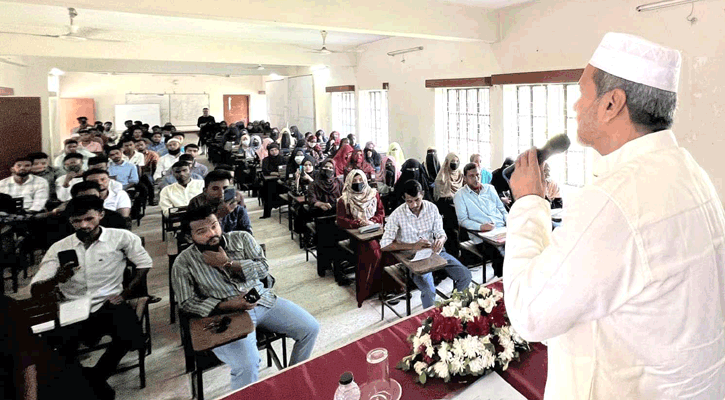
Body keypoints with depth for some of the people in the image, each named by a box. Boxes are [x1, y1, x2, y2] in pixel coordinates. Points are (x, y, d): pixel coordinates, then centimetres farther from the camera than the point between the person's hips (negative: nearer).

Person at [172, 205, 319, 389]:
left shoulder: (241, 238, 5)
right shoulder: (184, 262, -1)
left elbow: (263, 268, -3)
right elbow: (187, 303, -5)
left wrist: (227, 263, -14)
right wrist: (228, 305, -17)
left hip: (264, 300, 4)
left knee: (310, 328, -3)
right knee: (247, 367, -30)